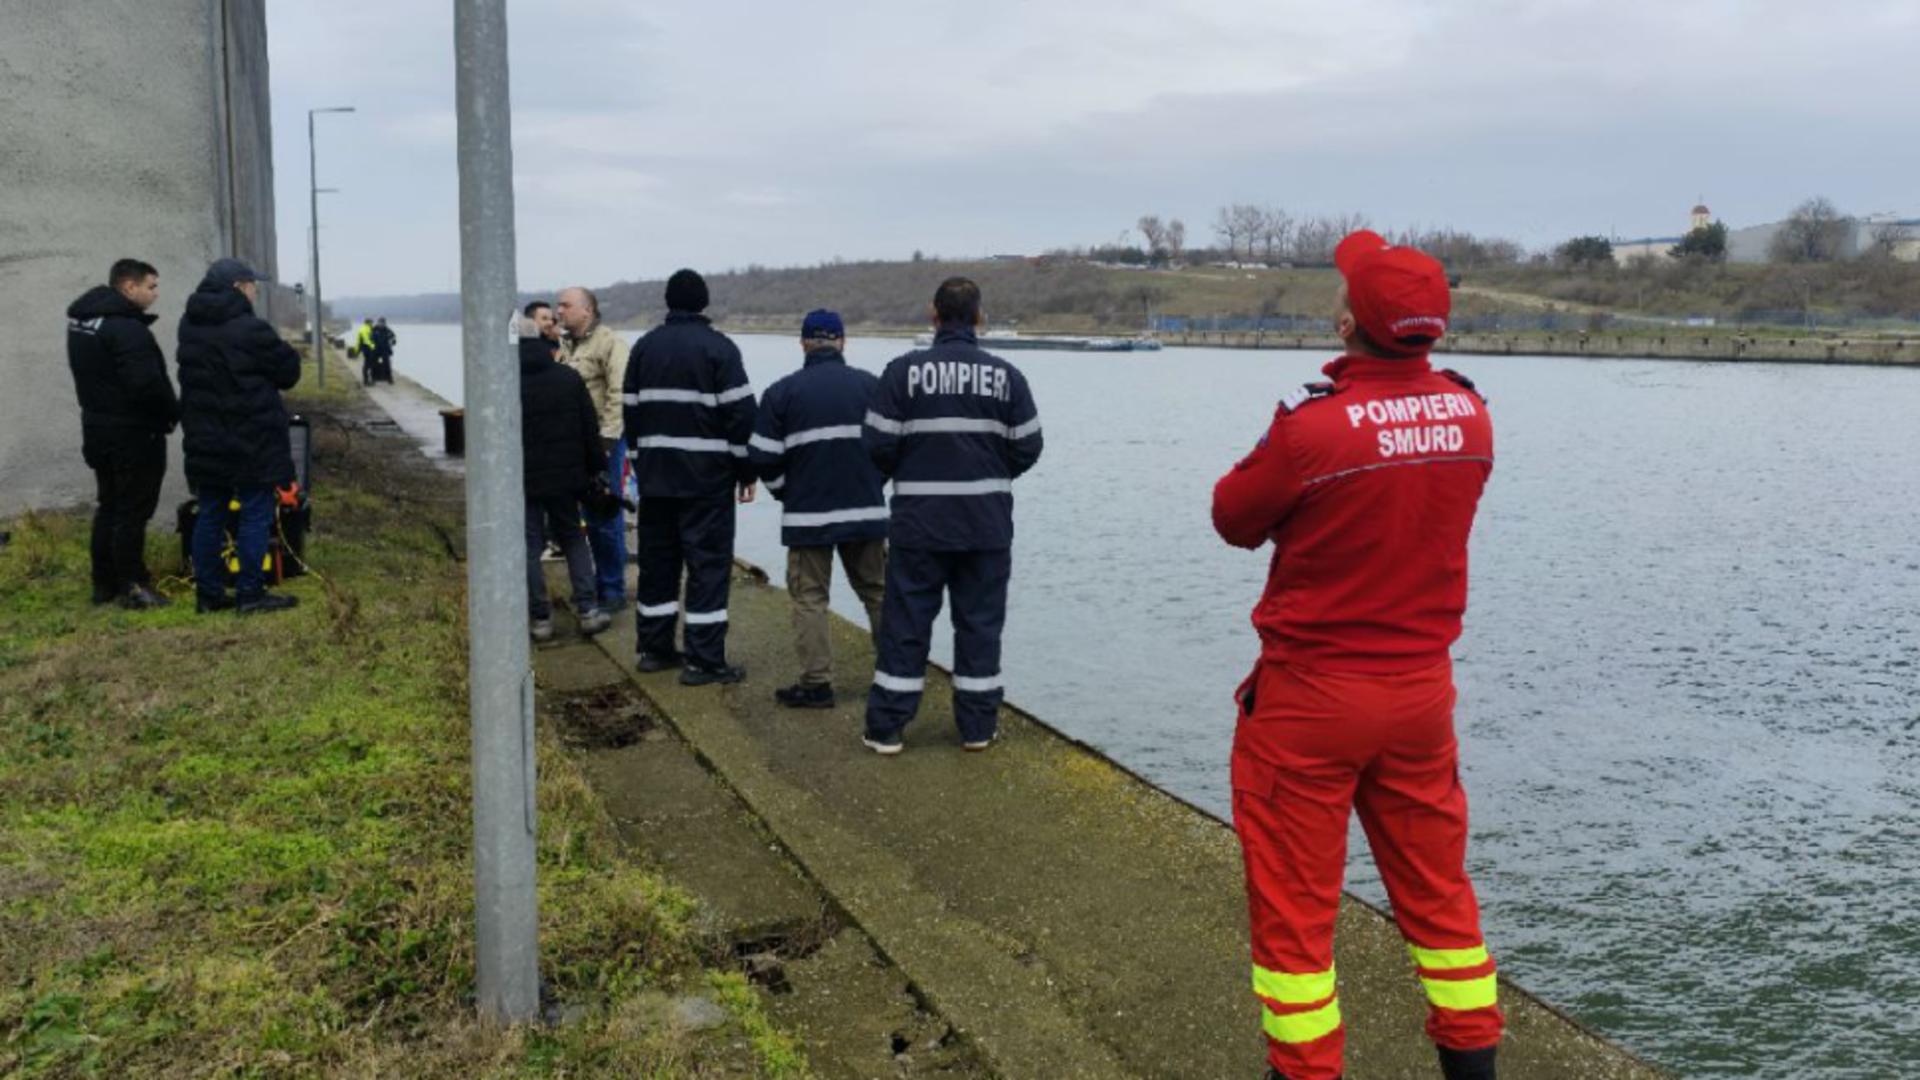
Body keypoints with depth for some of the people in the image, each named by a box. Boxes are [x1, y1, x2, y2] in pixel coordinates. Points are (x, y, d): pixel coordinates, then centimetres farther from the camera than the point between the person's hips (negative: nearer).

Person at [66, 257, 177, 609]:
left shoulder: (81, 320, 11)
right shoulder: (127, 328, -21)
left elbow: (96, 378, 15)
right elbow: (146, 384, -28)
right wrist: (175, 412, -11)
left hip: (98, 428, 9)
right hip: (134, 434, -9)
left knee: (108, 507, 16)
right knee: (132, 511, -2)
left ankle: (105, 583, 23)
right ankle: (132, 587, 3)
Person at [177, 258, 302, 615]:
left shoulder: (190, 327, 7)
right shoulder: (250, 329, -16)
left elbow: (192, 373, 14)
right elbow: (289, 370, -6)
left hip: (205, 440, 7)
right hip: (251, 439, -7)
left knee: (210, 515, 11)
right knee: (255, 515, 0)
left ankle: (209, 592, 16)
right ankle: (250, 593, 2)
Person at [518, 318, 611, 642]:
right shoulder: (569, 377, 0)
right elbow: (590, 430, 3)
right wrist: (595, 469, 10)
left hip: (523, 481, -3)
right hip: (564, 477, 3)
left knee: (529, 548, 5)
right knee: (573, 539, 15)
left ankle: (541, 619, 7)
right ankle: (588, 610, 7)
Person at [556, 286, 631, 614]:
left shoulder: (610, 343, -10)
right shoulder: (567, 347, 15)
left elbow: (619, 395, -18)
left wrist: (606, 439, -21)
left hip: (604, 442, -8)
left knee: (607, 517, -2)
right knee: (592, 517, 14)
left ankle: (613, 590, 6)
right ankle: (601, 582, 25)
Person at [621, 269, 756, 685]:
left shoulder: (644, 346, 11)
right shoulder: (719, 348, -7)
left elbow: (631, 411, 14)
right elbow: (740, 414, -11)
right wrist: (746, 470, -4)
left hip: (655, 474, 6)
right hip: (707, 476, -6)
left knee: (657, 559, 14)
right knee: (708, 563, -3)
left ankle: (654, 648, 21)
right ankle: (703, 660, -4)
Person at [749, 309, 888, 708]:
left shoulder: (783, 392, -4)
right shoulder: (872, 386, 1)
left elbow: (764, 457, -4)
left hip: (807, 515, -2)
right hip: (866, 510, 2)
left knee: (809, 597, 6)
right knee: (876, 590, 15)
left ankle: (816, 683, 3)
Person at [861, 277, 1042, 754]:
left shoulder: (904, 371, -6)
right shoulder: (1006, 376, -1)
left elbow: (878, 444, -7)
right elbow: (1027, 447, 2)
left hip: (919, 520, -1)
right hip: (987, 522, 1)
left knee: (905, 623, 6)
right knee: (980, 622, 11)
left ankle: (886, 727, 10)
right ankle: (978, 725, 16)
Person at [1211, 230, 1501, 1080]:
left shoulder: (1311, 423, -21)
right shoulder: (1469, 415, -3)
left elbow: (1235, 520, -5)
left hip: (1311, 692, -5)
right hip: (1422, 688, 6)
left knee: (1293, 903, 8)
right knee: (1437, 887, 20)